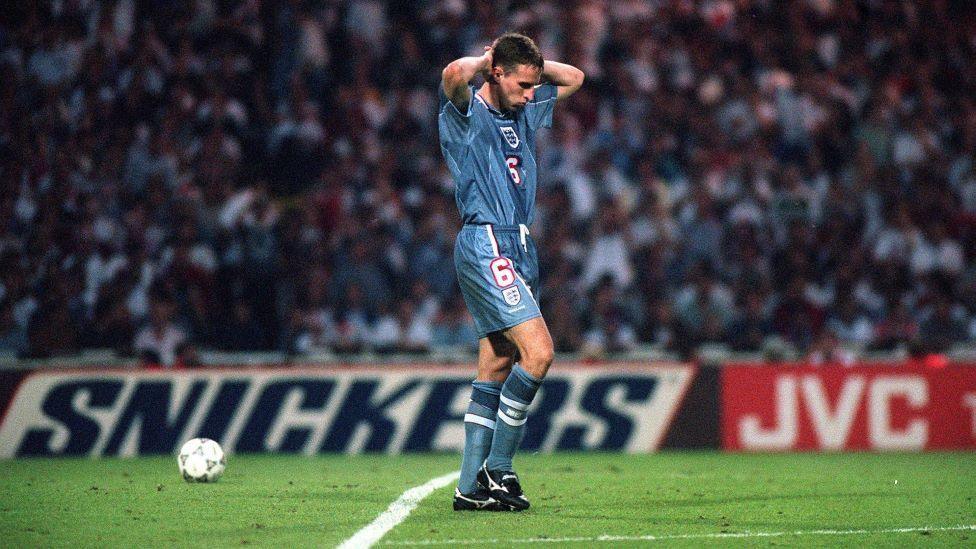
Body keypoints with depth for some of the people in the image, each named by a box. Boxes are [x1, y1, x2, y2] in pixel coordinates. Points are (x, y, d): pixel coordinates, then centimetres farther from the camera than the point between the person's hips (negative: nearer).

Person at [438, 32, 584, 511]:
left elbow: (573, 77, 31)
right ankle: (497, 468, -12)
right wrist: (486, 60, -8)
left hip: (517, 250, 9)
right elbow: (454, 75, -29)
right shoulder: (466, 113, -6)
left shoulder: (524, 112, 18)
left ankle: (472, 486, 7)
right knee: (537, 351, -18)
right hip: (486, 244, -9)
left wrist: (530, 63, 15)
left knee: (495, 370, 6)